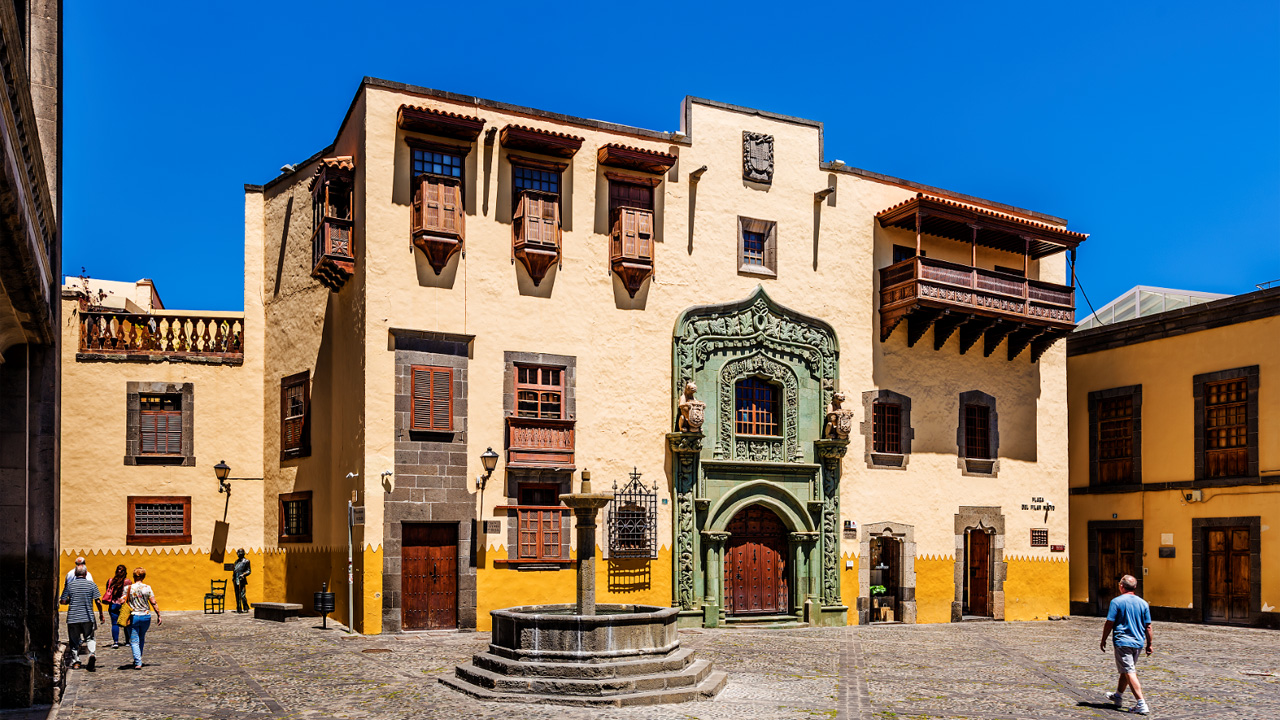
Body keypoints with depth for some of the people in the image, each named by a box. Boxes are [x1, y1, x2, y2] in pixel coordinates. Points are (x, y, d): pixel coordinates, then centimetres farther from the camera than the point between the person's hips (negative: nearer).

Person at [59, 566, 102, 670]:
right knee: (89, 638, 10)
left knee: (74, 641, 11)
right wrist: (101, 614, 10)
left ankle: (75, 662, 10)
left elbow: (63, 601, 1)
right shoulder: (91, 585, -1)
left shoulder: (69, 585, 0)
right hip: (88, 618, 0)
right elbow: (98, 601, -2)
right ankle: (92, 653, -15)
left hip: (73, 618, 0)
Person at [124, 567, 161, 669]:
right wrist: (158, 616, 3)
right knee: (142, 639, 22)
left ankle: (138, 663, -9)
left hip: (133, 617, -2)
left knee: (134, 641, 2)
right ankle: (138, 660, 32)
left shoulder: (128, 588, -6)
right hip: (146, 616, 2)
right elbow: (153, 603, -3)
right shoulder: (147, 588, -4)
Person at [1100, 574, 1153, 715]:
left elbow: (1109, 623, -9)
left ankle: (1142, 705, -14)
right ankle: (1118, 696, 37)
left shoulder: (1117, 601, -10)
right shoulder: (1143, 603, 3)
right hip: (1138, 642, 6)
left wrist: (1103, 640, 1)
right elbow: (1148, 627, 5)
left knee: (1130, 673, -6)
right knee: (1126, 670, 21)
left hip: (1122, 642, -6)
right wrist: (1149, 644, 13)